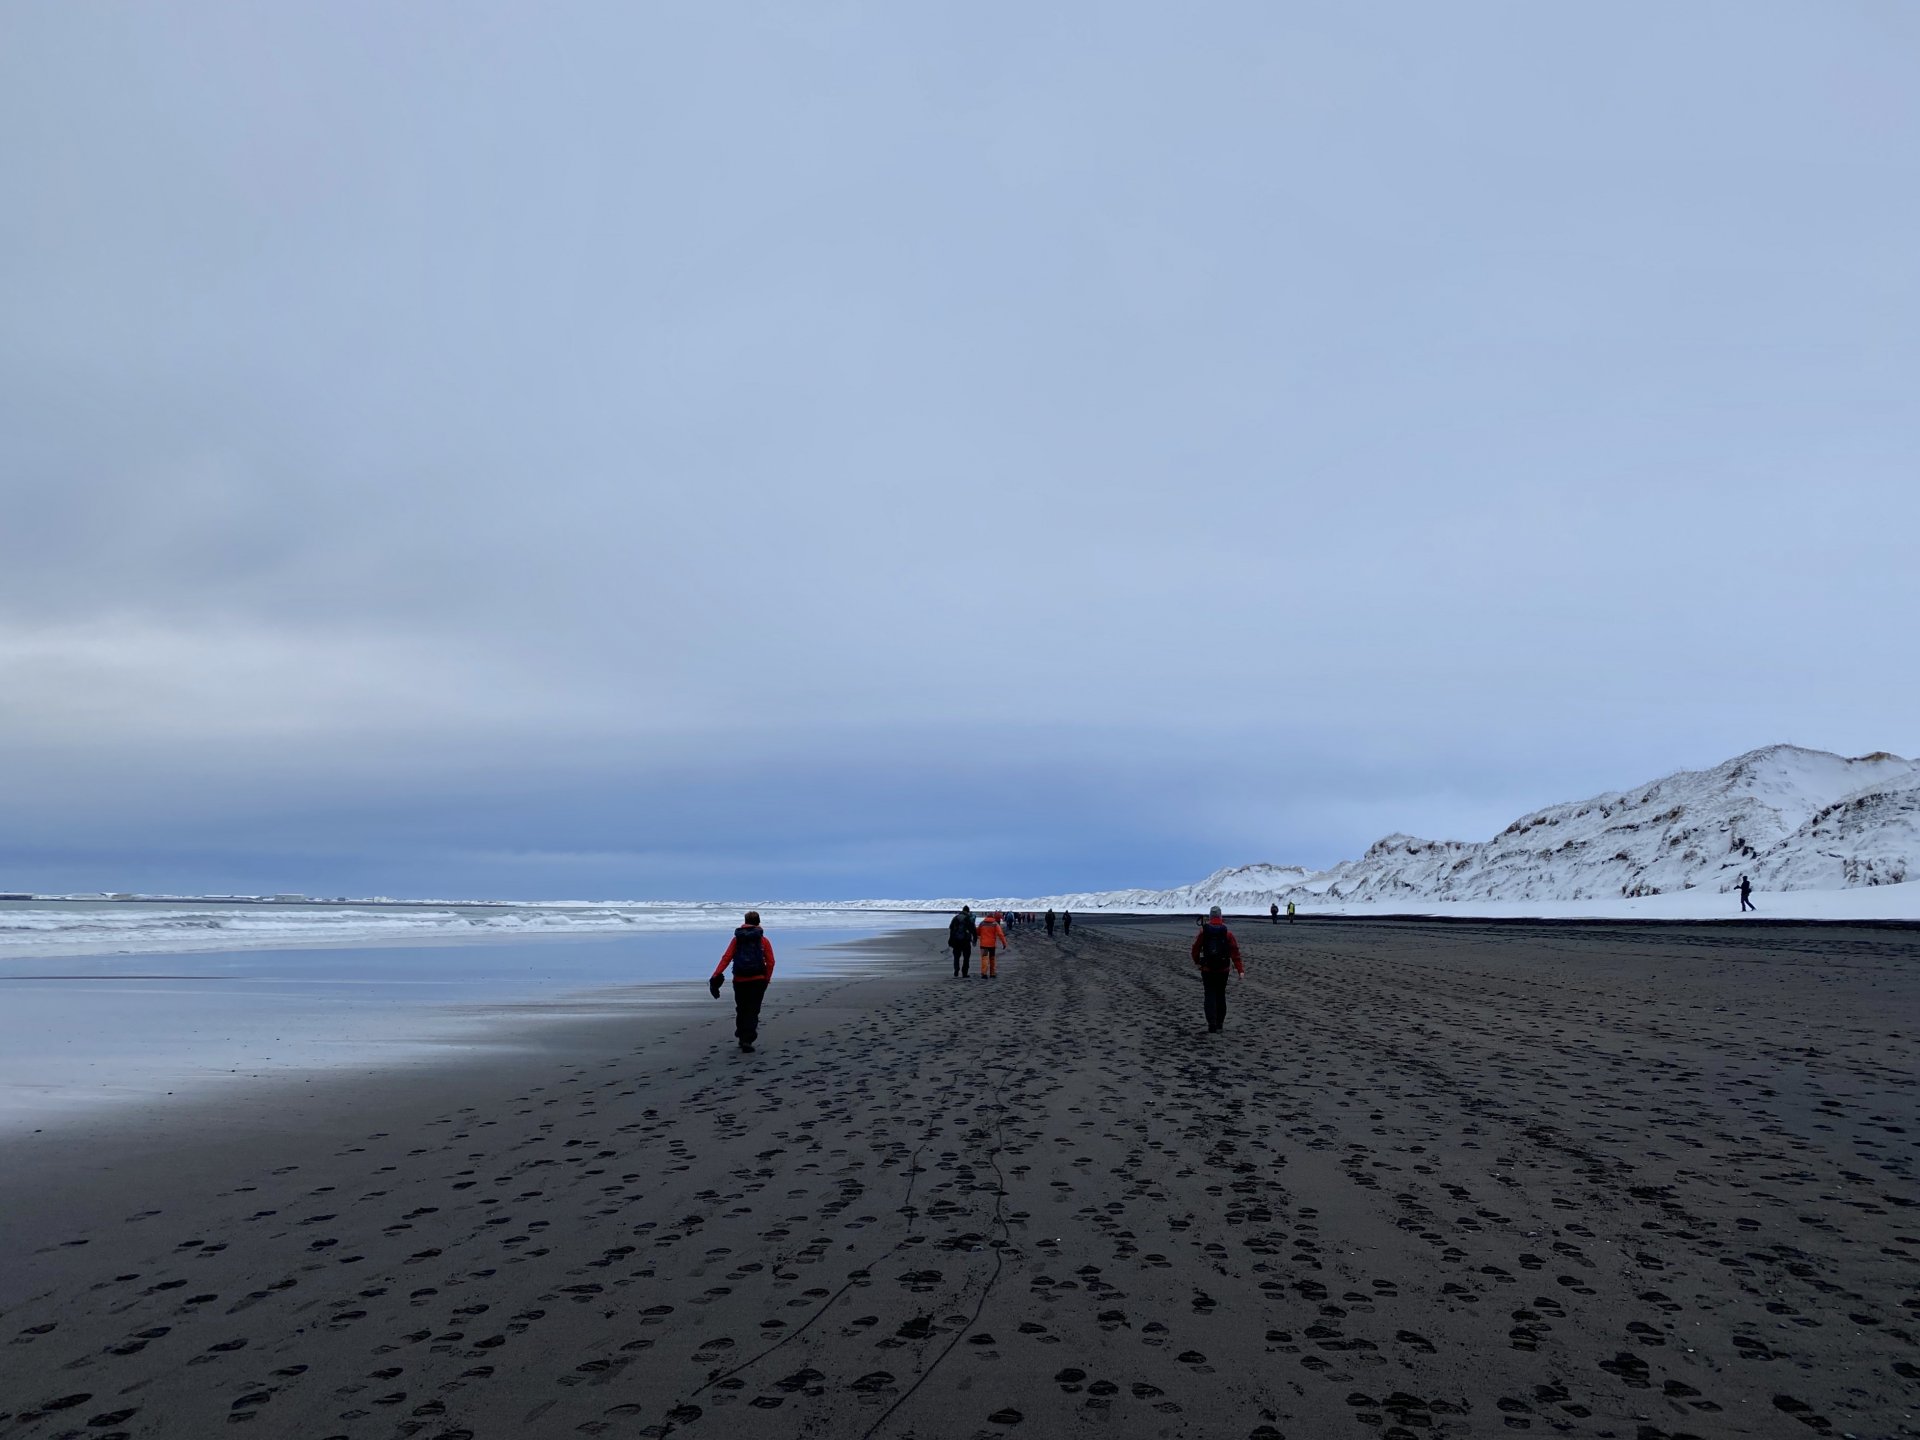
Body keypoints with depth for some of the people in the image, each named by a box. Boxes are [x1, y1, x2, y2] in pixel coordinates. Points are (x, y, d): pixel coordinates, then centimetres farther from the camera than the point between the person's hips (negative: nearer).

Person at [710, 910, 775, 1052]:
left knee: (741, 1010, 17)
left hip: (739, 980, 2)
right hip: (757, 980, -2)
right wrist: (767, 979, 7)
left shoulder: (736, 939, 6)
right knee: (753, 1011, 0)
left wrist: (716, 976, -7)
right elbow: (770, 962, -3)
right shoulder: (763, 940, 2)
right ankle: (747, 1040, -12)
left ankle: (742, 1039, 24)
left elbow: (726, 958, -3)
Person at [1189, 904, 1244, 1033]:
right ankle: (1219, 1024, 22)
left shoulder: (1203, 931, -6)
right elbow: (1235, 951, -9)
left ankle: (1212, 1026, -8)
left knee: (1210, 996, 2)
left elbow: (1196, 948, 0)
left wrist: (1197, 961, 18)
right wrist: (1240, 968, -8)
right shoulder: (1227, 932, -5)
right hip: (1223, 969, 1)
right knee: (1221, 996, 15)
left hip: (1207, 969, -1)